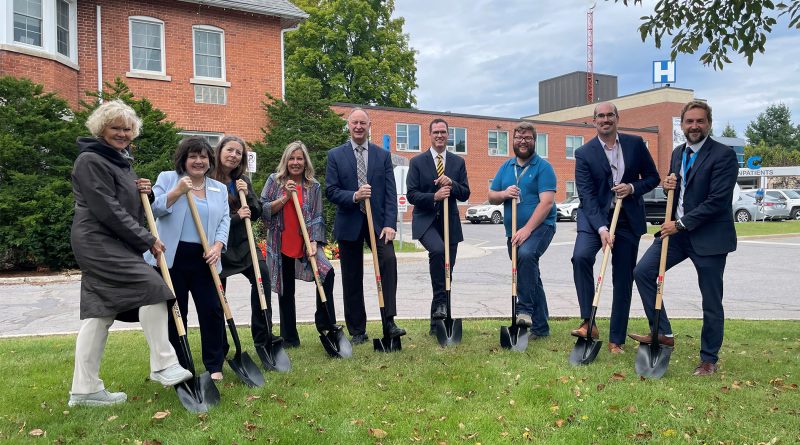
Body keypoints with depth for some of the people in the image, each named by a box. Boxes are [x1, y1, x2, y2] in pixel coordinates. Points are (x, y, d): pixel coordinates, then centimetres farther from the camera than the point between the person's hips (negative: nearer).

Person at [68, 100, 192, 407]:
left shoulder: (120, 160, 19)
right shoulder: (90, 160, -10)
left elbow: (129, 205, 25)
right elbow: (107, 210, -18)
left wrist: (143, 192, 2)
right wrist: (147, 240, -16)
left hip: (110, 243, 9)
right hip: (99, 242, -9)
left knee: (99, 313, 7)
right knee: (151, 287, -17)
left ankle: (84, 389, 12)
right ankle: (163, 365, -10)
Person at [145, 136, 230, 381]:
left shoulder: (220, 188, 13)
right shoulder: (167, 179, 4)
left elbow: (224, 220, 8)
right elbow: (154, 209, -6)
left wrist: (217, 246, -8)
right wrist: (177, 191, -19)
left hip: (204, 259, 2)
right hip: (172, 258, -2)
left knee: (212, 310, 1)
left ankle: (214, 365, 14)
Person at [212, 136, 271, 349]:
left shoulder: (242, 181, 10)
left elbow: (256, 214, 10)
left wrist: (247, 194, -7)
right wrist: (236, 217, -17)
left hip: (242, 243, 4)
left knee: (262, 274, -17)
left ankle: (262, 337, -9)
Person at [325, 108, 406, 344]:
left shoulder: (383, 155, 7)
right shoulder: (336, 155, 5)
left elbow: (390, 192, 1)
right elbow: (331, 191, -1)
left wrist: (390, 224, -11)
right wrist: (354, 196, -20)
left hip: (378, 221, 0)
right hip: (349, 224, 0)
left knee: (389, 260, -24)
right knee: (352, 279, 5)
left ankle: (389, 322, -18)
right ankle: (357, 331, 17)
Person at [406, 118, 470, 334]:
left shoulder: (458, 162, 9)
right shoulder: (417, 162, 1)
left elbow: (465, 194, 5)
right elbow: (411, 195, -5)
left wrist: (451, 183, -14)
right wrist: (434, 197, -21)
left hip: (449, 222, 4)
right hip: (425, 221, -3)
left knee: (447, 268, 5)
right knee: (437, 250, -34)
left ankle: (437, 321, 18)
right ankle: (440, 302, -20)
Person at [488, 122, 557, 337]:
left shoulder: (543, 167, -5)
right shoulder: (506, 167, 12)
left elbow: (547, 202, -15)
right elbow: (491, 197, 13)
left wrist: (527, 229, -23)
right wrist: (504, 194, -10)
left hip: (540, 226, -6)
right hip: (514, 232, 6)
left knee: (526, 254, -35)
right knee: (531, 277, 12)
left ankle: (525, 309, -26)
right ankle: (540, 327, 22)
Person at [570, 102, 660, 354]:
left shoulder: (635, 144, 2)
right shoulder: (584, 153, -5)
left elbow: (653, 178, 9)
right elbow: (587, 195, -12)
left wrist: (632, 188, -13)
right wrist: (601, 228, -24)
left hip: (627, 220, 2)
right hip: (595, 218, -2)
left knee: (623, 280, 5)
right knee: (581, 257, -30)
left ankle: (616, 340, 16)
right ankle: (588, 322, -19)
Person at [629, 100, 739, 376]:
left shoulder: (724, 155, -11)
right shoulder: (678, 153, 12)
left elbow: (717, 200, -18)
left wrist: (681, 224, -17)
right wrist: (668, 186, -2)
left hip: (709, 236, -6)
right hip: (677, 230, 7)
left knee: (711, 301, 4)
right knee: (642, 272, -4)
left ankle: (709, 359, 21)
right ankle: (663, 333, 7)